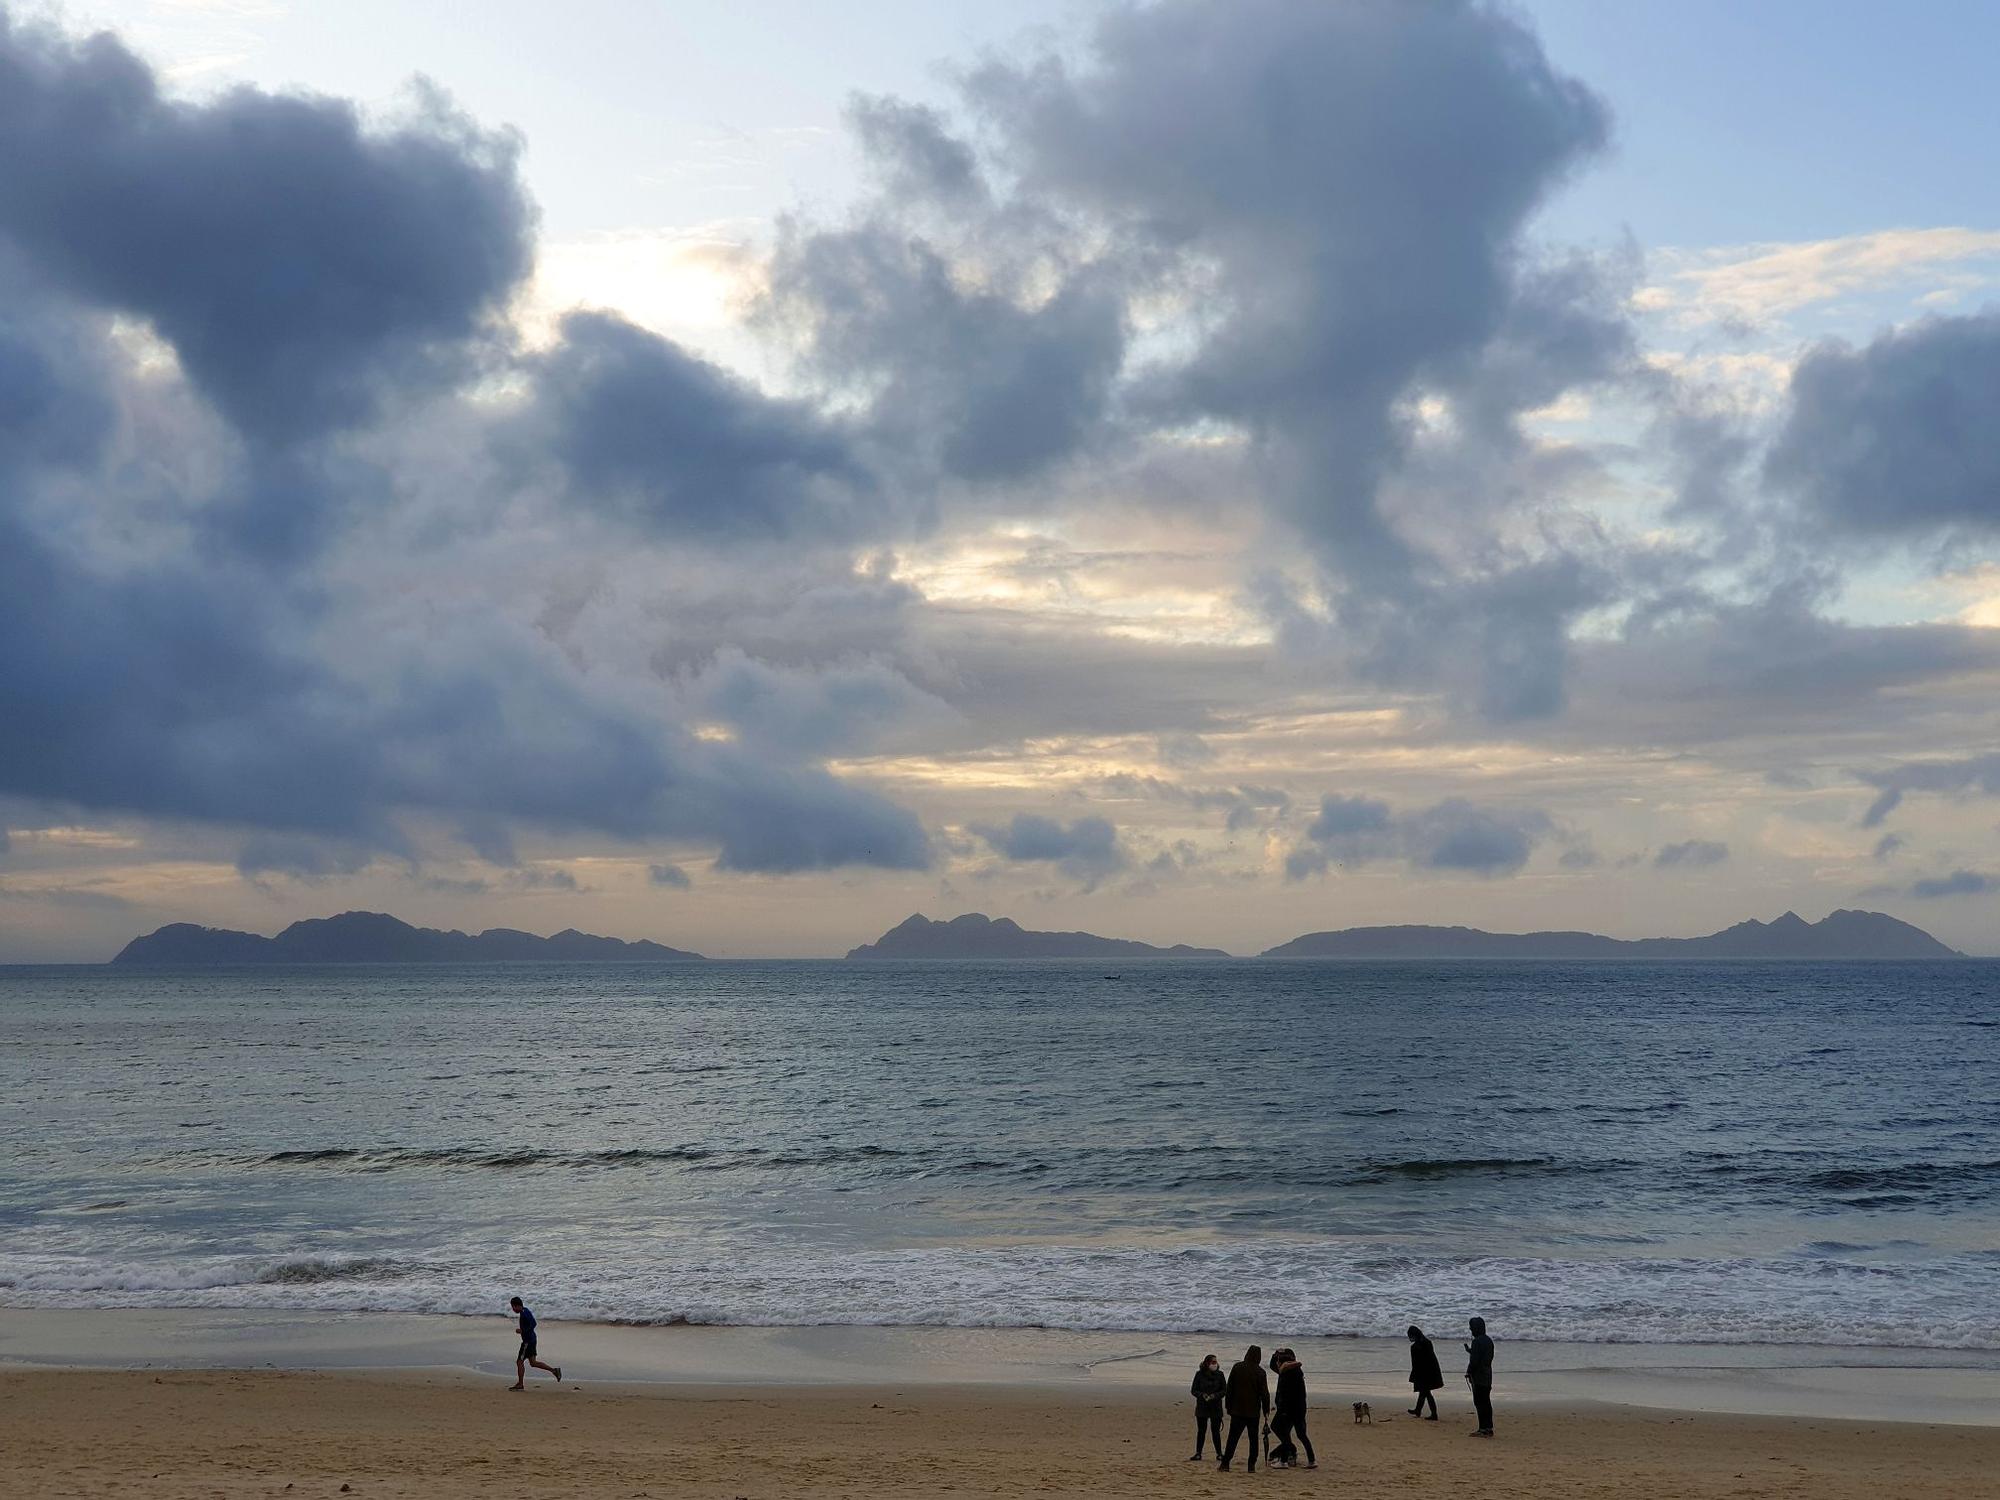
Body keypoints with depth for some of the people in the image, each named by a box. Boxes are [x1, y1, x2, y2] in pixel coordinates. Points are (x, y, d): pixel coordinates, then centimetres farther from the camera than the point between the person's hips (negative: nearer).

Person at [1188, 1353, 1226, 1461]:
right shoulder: (1199, 1375, -1)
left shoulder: (1219, 1375, 1)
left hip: (1216, 1408, 0)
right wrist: (1203, 1395, -17)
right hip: (1202, 1407, 0)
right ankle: (1198, 1453, 10)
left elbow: (1224, 1390, 1)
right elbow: (1193, 1390, 1)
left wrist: (1214, 1396, -16)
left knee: (1215, 1431, 1)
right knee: (1201, 1431, 3)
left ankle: (1219, 1453, 9)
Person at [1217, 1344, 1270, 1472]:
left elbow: (1229, 1389, 4)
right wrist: (1266, 1409, 6)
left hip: (1237, 1410, 1)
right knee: (1253, 1439, 7)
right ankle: (1252, 1465, 3)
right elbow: (1264, 1393, -4)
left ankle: (1225, 1464, 0)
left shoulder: (1237, 1367, 0)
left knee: (1233, 1438, 4)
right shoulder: (1260, 1372, -6)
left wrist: (1228, 1406, 11)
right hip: (1254, 1412, -1)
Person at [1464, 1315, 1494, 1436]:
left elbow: (1474, 1360, -20)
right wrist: (1470, 1350, 29)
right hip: (1487, 1377, 9)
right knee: (1486, 1402, 13)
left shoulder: (1477, 1341, -16)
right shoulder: (1489, 1341, 13)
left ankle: (1483, 1429, -9)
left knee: (1480, 1403, -7)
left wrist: (1469, 1372, -6)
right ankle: (1489, 1428, 16)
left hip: (1478, 1377, -9)